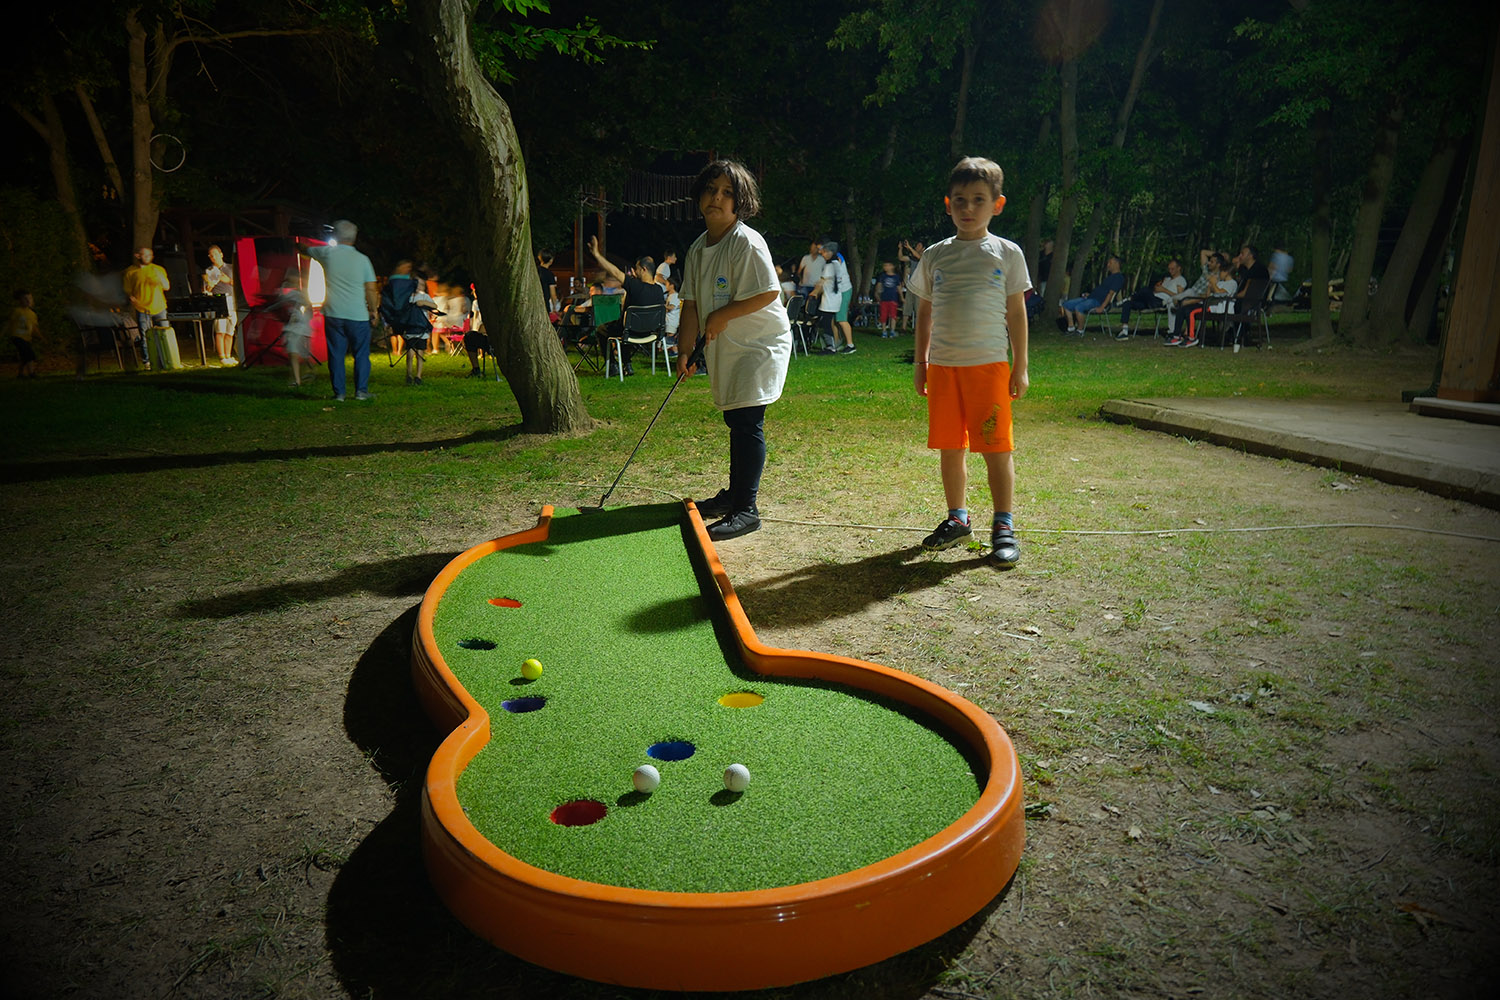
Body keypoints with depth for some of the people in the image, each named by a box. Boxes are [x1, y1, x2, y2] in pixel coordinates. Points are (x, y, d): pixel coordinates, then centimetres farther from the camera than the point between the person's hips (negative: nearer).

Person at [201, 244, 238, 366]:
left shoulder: (230, 269, 16)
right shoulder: (208, 272, 12)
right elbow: (205, 292, 8)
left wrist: (229, 281, -5)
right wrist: (209, 286, -14)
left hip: (231, 303, 2)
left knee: (230, 332, 3)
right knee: (220, 331, -12)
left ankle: (228, 356, 9)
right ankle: (222, 357, -12)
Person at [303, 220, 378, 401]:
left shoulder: (327, 253, 1)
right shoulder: (362, 259, -2)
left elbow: (304, 250, 22)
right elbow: (371, 289, -2)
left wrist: (298, 247, 45)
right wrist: (373, 310, 11)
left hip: (333, 314, 1)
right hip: (358, 315, -1)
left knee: (336, 354, 6)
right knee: (361, 354, 6)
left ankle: (339, 392, 7)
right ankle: (361, 390, 2)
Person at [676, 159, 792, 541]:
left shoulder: (747, 242, -15)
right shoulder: (698, 247, 9)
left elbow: (768, 293, -21)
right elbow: (692, 303, 10)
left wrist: (722, 316, -15)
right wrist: (685, 351, 3)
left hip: (761, 342, -8)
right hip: (725, 348, 8)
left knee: (747, 422, -12)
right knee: (733, 420, 17)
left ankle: (747, 509, -7)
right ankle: (734, 494, 31)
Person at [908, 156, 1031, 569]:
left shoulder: (1006, 254, 4)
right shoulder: (935, 256, 10)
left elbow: (1017, 313, 4)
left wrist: (1020, 366, 0)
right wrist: (920, 362, 11)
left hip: (989, 364, -3)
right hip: (943, 365, 3)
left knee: (996, 446, -3)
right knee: (949, 446, 8)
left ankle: (1003, 527, 7)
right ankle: (957, 519, 23)